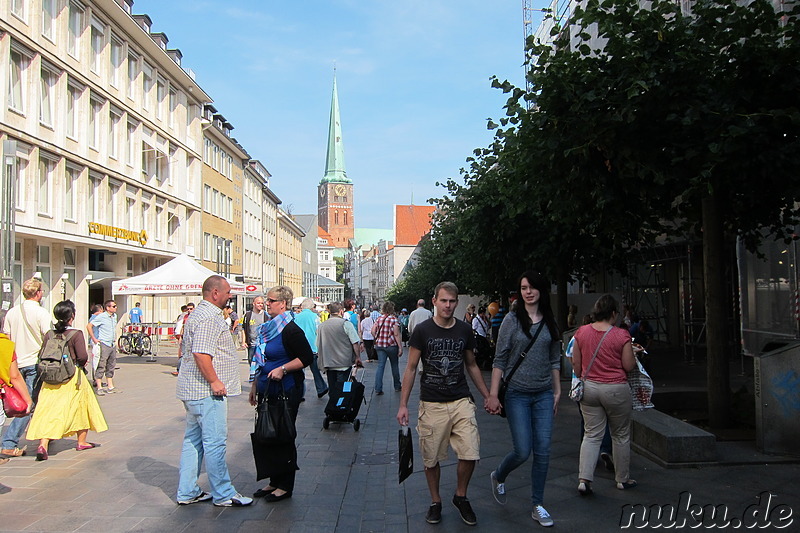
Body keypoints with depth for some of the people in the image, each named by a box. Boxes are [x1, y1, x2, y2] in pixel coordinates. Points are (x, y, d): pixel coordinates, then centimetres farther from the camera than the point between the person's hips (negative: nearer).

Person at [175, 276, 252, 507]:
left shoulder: (199, 314, 17)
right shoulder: (209, 318, -17)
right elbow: (201, 354, -27)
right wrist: (214, 381, -20)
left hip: (193, 390, 11)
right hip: (207, 392, -11)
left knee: (193, 440, 15)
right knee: (215, 442, -3)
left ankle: (187, 492, 22)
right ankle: (223, 494, 5)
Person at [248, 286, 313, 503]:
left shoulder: (290, 329, -13)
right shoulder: (267, 328, 12)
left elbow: (307, 357, -16)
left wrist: (282, 369, -23)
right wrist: (255, 386, 19)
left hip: (286, 391, -8)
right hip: (268, 391, 9)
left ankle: (285, 486, 11)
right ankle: (274, 482, 25)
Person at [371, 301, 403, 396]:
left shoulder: (379, 318, 5)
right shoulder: (394, 319, -10)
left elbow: (373, 331, 2)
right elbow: (396, 334, -14)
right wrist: (400, 347, -12)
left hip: (379, 345, 4)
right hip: (391, 345, -3)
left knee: (380, 366, 3)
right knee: (394, 366, 14)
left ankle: (378, 389, -5)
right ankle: (397, 386, 27)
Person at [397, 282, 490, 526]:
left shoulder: (464, 330, 5)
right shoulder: (422, 331, -3)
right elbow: (411, 368, 0)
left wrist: (487, 396, 15)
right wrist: (403, 404, -3)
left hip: (461, 402, 2)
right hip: (431, 405, -2)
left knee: (470, 455, -6)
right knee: (431, 459, 6)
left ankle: (461, 496, 20)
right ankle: (435, 502, 29)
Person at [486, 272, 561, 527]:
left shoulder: (549, 321, 5)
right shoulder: (512, 319, -6)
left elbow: (555, 359, 12)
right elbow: (500, 359, -6)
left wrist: (557, 391, 10)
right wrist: (493, 394, -10)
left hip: (544, 395, 4)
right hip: (517, 393, -4)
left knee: (543, 452, 4)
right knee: (522, 451, -4)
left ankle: (537, 506, 19)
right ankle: (498, 476, 28)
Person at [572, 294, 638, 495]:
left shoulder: (581, 332, -1)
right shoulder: (621, 335, -12)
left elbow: (576, 363, 4)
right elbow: (629, 365, -8)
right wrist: (633, 353, 11)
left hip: (589, 388, 3)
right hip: (616, 389, -3)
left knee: (591, 435, 8)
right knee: (621, 435, 14)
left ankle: (584, 479, -4)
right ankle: (623, 479, 26)